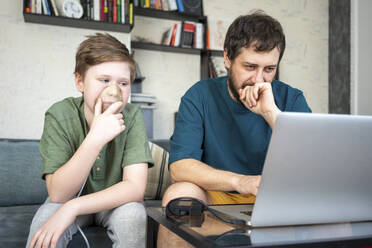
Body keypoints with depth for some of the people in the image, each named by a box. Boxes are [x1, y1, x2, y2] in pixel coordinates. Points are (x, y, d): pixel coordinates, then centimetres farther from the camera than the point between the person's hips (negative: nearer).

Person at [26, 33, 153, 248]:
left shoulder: (132, 116, -20)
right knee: (45, 220, -31)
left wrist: (73, 207, -33)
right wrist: (95, 139, -38)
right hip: (69, 198, -1)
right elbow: (57, 194, -25)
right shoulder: (60, 115, -20)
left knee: (133, 215, -30)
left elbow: (136, 187, -24)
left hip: (116, 201, 1)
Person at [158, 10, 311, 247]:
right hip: (215, 197, -1)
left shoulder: (291, 99, -3)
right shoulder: (201, 95, -6)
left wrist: (271, 113, -24)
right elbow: (179, 167, -17)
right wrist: (240, 181, -32)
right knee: (179, 194, -30)